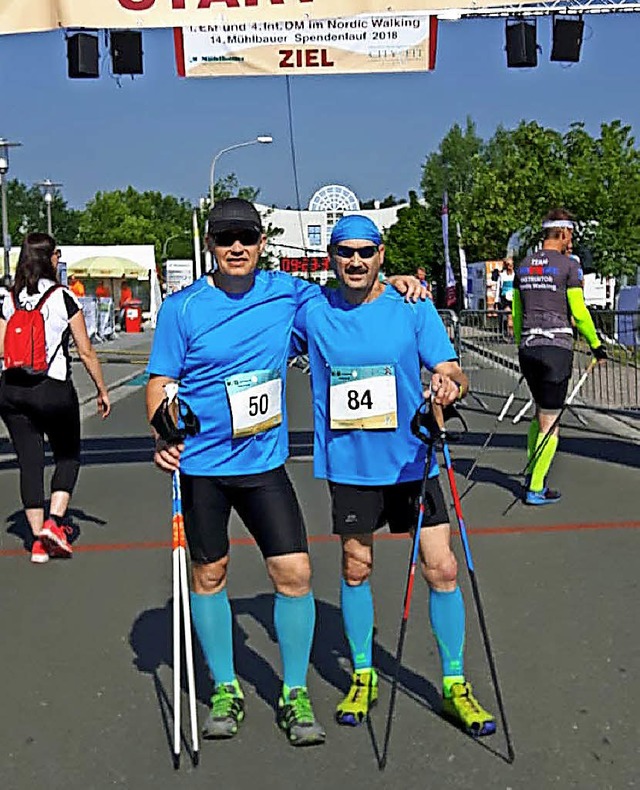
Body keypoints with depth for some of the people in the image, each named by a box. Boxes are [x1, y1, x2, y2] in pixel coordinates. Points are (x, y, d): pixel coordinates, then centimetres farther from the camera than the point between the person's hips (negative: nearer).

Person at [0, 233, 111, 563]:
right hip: (53, 389, -4)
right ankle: (54, 522, 0)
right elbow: (86, 352, -2)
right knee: (68, 457, 15)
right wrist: (102, 390, 7)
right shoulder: (64, 297, -4)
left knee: (29, 462, 9)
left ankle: (38, 540, 11)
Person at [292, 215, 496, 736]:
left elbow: (450, 371, -5)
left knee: (441, 568, -2)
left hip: (411, 460, 0)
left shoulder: (414, 308, -2)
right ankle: (363, 678, 29)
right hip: (348, 464, 1)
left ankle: (455, 686, 14)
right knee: (356, 568, 11)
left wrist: (450, 385, -29)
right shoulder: (311, 313, 0)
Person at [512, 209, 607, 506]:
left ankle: (532, 474, 21)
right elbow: (578, 312, -6)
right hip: (557, 348, -6)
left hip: (527, 348, 6)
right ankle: (536, 489, 2)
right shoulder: (569, 265, -6)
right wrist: (596, 345, 6)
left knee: (540, 412, 21)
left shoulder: (524, 266, 12)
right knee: (549, 420, 0)